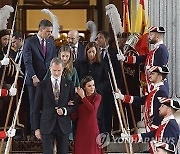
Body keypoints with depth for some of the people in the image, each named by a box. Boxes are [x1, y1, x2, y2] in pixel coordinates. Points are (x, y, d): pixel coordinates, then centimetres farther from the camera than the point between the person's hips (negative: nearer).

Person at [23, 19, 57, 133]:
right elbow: (28, 62, -10)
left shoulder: (51, 42, 13)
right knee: (35, 107, 2)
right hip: (35, 80, -4)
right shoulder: (30, 42, -4)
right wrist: (34, 77, -19)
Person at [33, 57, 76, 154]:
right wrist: (37, 128, 0)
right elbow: (36, 108, 4)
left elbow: (74, 105, 10)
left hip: (63, 126, 1)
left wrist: (65, 110, -11)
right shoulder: (42, 85, 3)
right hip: (47, 126, -1)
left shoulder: (69, 84, 7)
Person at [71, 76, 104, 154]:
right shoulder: (78, 98, 7)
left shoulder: (97, 97, -1)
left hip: (92, 129, -3)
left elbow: (92, 109, -19)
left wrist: (83, 97, -14)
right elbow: (74, 117, 7)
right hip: (81, 129, 3)